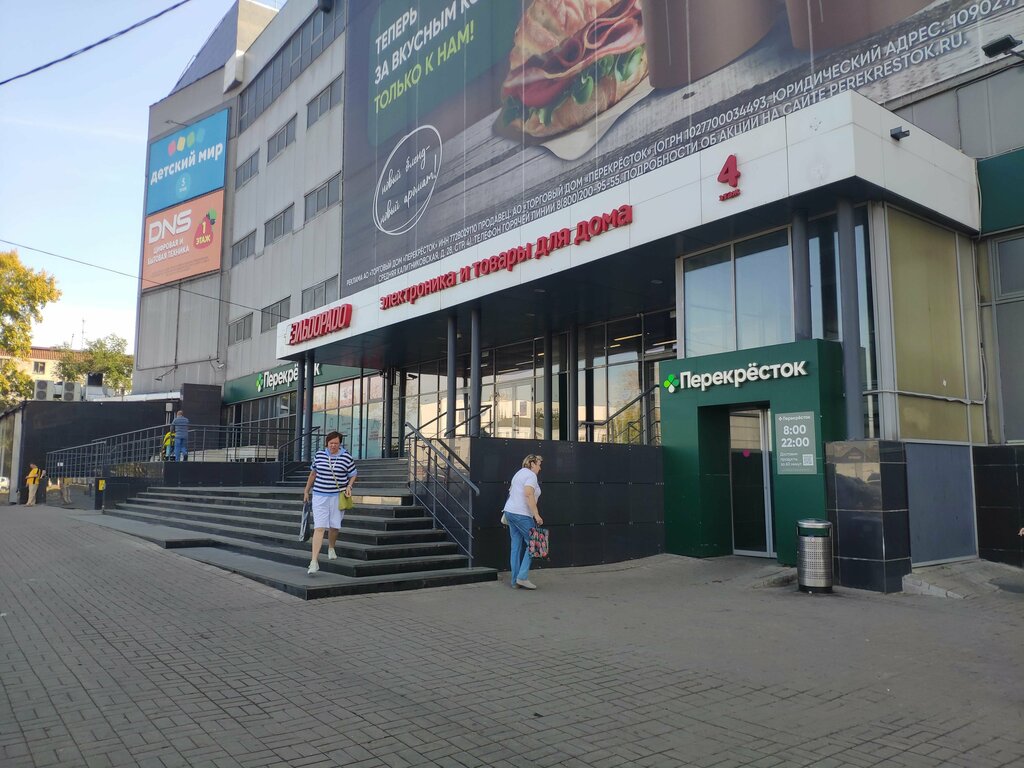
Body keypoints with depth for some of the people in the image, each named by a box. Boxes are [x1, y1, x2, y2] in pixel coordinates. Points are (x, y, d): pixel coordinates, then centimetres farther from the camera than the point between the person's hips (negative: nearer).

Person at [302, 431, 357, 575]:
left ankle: (331, 548, 42)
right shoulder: (319, 454, 3)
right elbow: (313, 473, 16)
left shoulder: (346, 456, -4)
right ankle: (314, 562, -12)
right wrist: (307, 490, 20)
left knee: (334, 526, 11)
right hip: (320, 496, 0)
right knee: (319, 527, -9)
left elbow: (353, 475, 6)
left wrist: (349, 486, -13)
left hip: (338, 497, 0)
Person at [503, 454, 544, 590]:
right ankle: (523, 577, -6)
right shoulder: (531, 475, -8)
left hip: (510, 512, 10)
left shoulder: (519, 473, 21)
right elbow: (528, 495, -21)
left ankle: (514, 581, 10)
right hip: (522, 514, -10)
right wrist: (536, 514, -22)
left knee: (516, 546, 10)